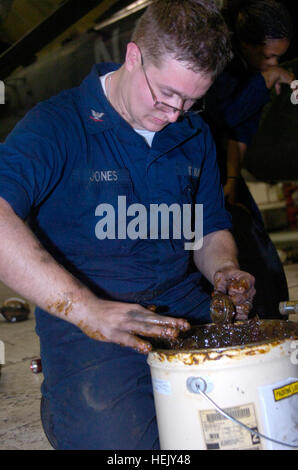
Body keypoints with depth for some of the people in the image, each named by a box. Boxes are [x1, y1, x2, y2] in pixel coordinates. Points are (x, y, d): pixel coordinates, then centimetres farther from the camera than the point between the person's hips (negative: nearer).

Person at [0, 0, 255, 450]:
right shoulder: (58, 123, -9)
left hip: (185, 307, 5)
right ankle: (62, 402, 9)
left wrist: (224, 270, -2)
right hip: (85, 319, -4)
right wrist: (85, 309, -33)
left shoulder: (194, 134, 12)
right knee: (121, 439, -21)